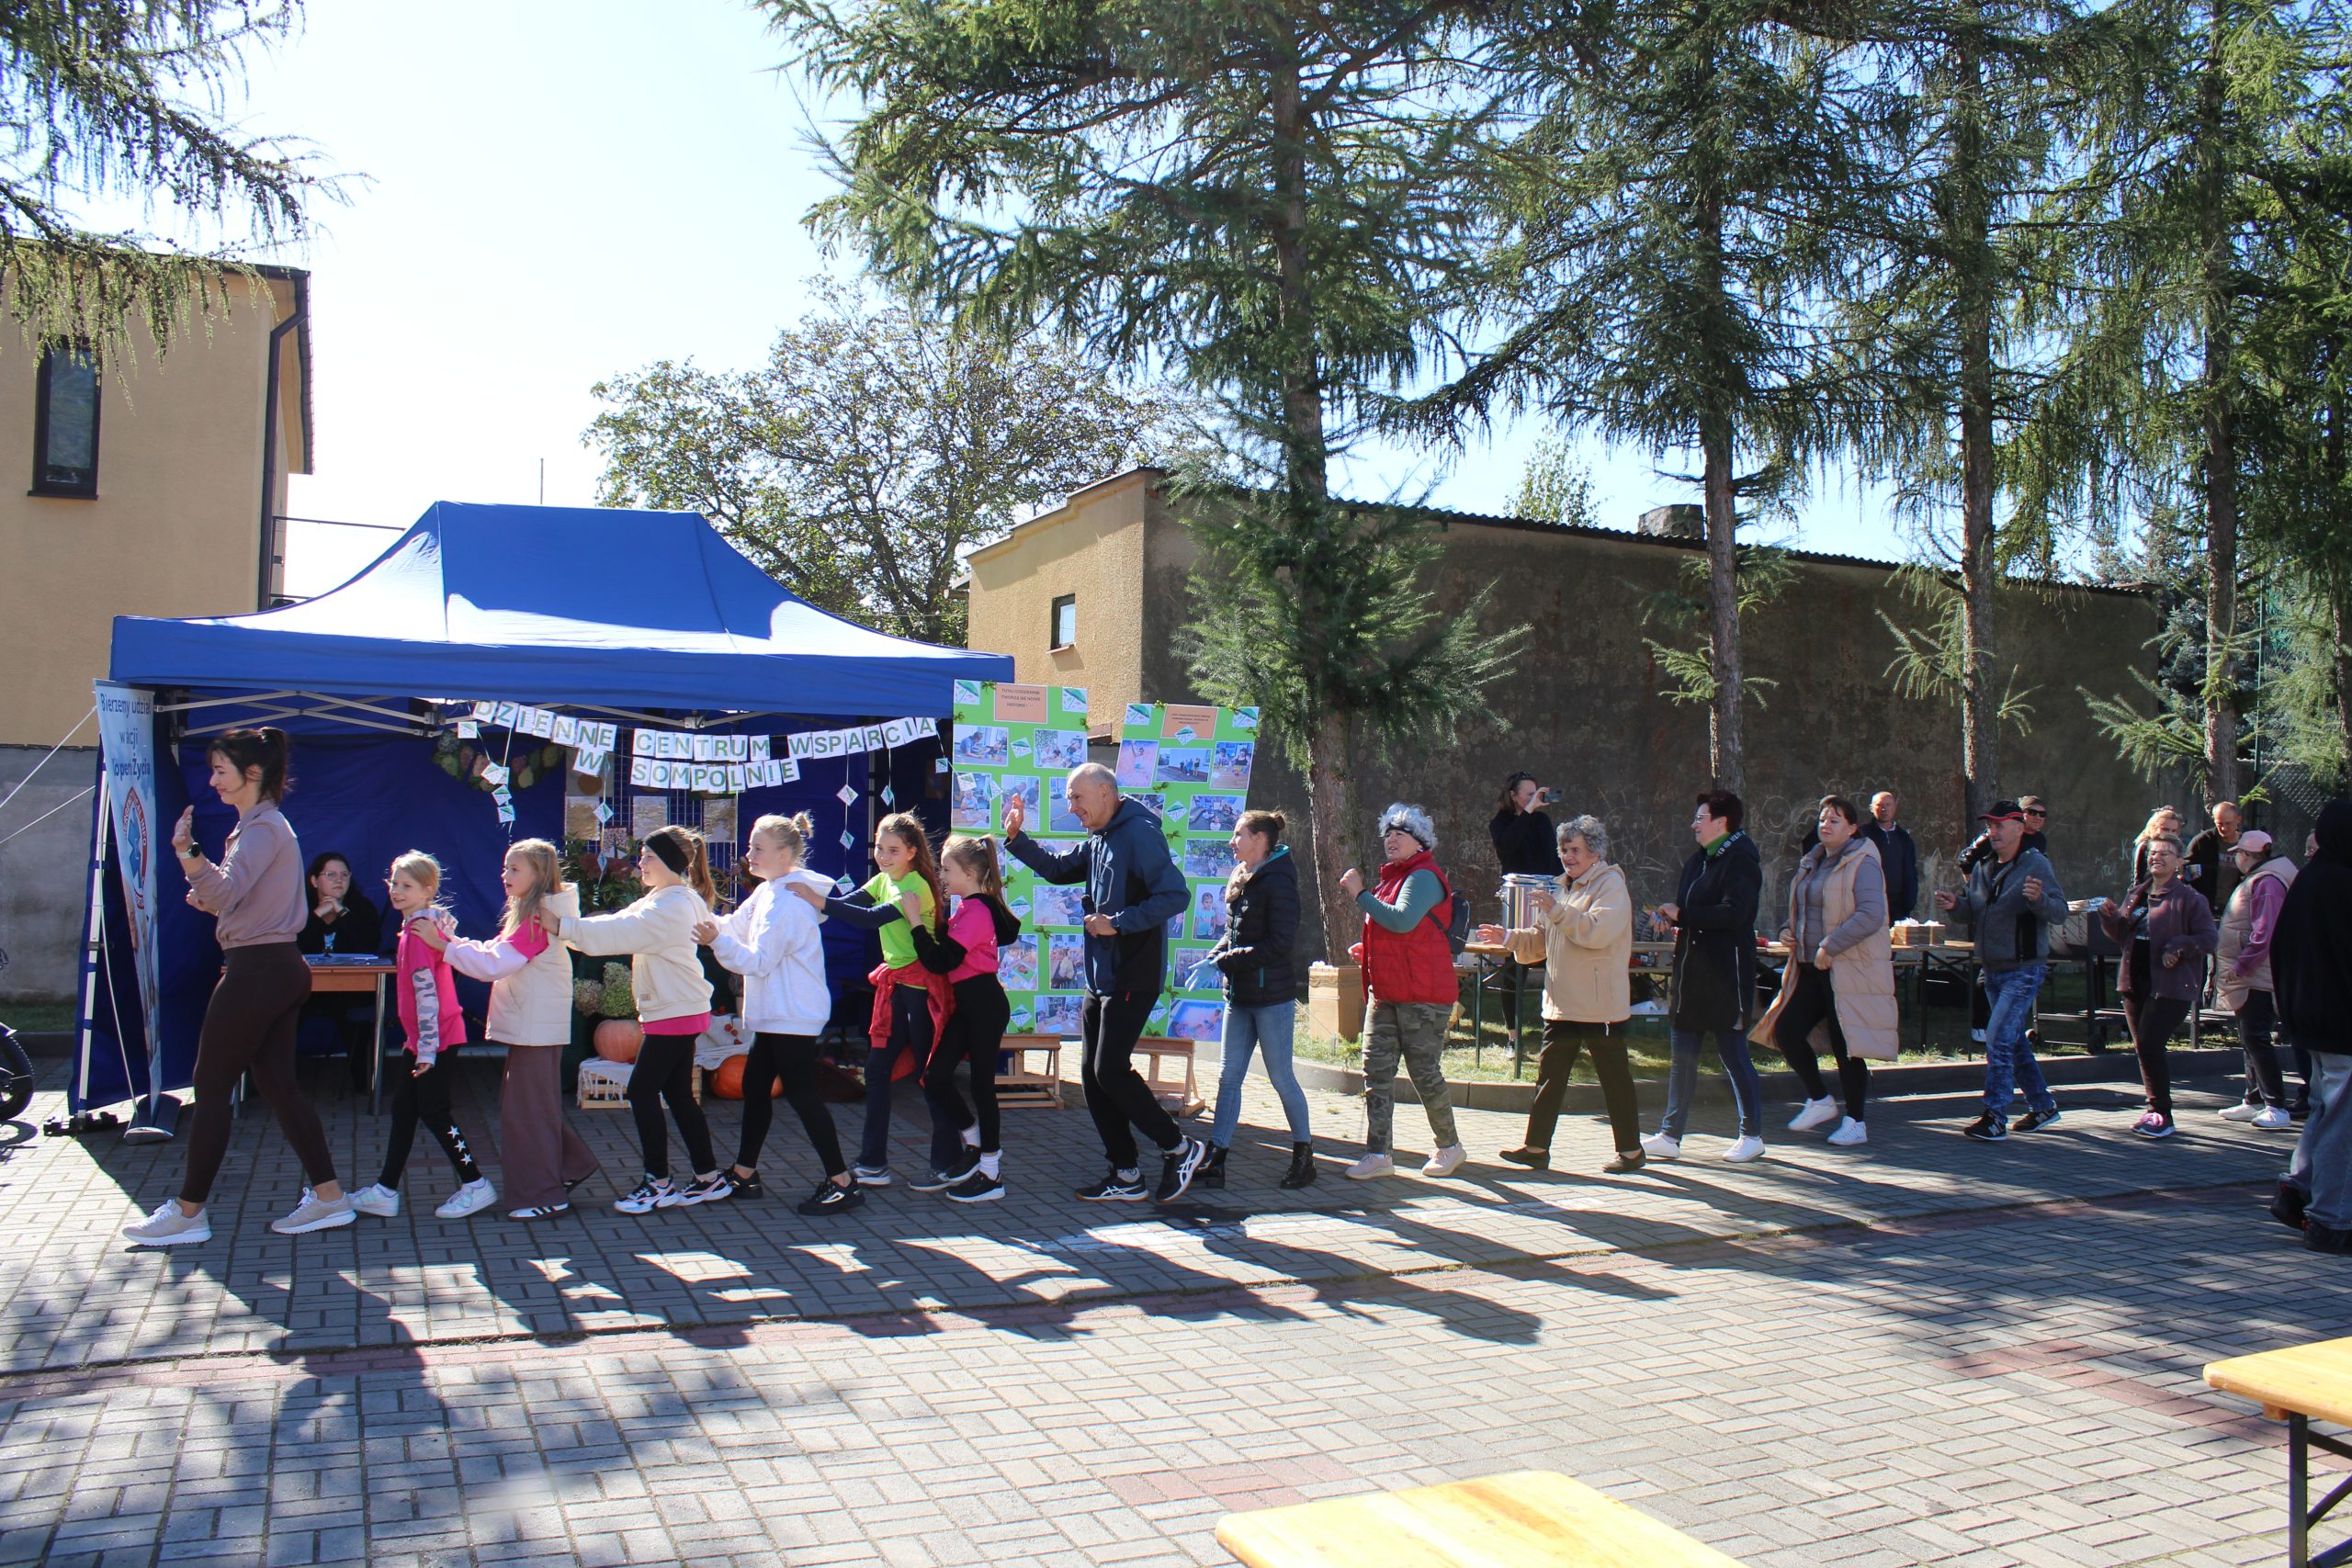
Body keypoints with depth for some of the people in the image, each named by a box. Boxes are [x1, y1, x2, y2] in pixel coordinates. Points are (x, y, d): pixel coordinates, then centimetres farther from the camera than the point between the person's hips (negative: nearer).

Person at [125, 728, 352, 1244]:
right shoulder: (263, 825, 18)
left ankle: (187, 1212, 8)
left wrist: (188, 853, -42)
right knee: (278, 1085, 11)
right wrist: (212, 904, 11)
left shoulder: (263, 828, -13)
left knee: (211, 1089, -1)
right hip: (279, 968, 10)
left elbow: (226, 891, -28)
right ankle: (328, 1196, 12)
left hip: (256, 970, -10)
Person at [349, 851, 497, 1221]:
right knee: (403, 1108, 12)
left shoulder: (419, 929, -17)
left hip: (434, 1036, -10)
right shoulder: (434, 920, 10)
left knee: (433, 1111, -4)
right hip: (422, 1037, 10)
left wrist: (427, 1047, -23)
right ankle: (386, 1192, 19)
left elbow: (426, 989, -22)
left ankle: (475, 1185, 4)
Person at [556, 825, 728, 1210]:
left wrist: (563, 926, -23)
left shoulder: (673, 905, -17)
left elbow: (622, 931, -24)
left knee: (642, 1091, -5)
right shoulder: (664, 900, 17)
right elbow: (622, 927, 12)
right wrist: (565, 927, 1)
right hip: (679, 1010, 10)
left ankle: (659, 1183, 3)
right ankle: (709, 1178, 17)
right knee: (679, 1095, 12)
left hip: (675, 1014, -10)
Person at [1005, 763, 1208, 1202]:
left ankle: (1181, 1149, 4)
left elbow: (1174, 895, -22)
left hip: (1133, 979, -10)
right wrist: (1016, 838, 16)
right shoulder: (1097, 841, 15)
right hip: (1101, 979, 10)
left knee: (1110, 1070, -12)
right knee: (1093, 1073, 9)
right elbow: (1057, 868, 29)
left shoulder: (1140, 833, -14)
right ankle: (1125, 1175, 17)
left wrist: (1117, 922, -22)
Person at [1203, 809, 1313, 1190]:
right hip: (1239, 995, 8)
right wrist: (1214, 956, 1)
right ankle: (1215, 1159, 8)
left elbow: (1281, 942, -19)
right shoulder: (1239, 879, 11)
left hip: (1272, 995, -8)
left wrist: (1230, 960, -17)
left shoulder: (1278, 882, -14)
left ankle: (1304, 1155, 18)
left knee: (1281, 1077, 3)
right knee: (1228, 1076, 5)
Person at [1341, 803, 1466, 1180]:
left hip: (1422, 996, -9)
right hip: (1384, 992, 9)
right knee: (1376, 1071, 2)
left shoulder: (1423, 877, -12)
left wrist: (1361, 894, -21)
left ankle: (1450, 1147, 18)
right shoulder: (1392, 877, 18)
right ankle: (1377, 1153, 4)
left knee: (1424, 1073, 0)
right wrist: (1366, 950, 14)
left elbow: (1403, 920, -28)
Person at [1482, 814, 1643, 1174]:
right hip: (1562, 1005, 9)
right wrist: (1509, 937, 11)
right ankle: (1536, 1147, 13)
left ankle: (1631, 1151, 14)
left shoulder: (1611, 885, -9)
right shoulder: (1566, 888, 18)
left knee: (1615, 1078, 2)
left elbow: (1599, 931, -27)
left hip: (1600, 1006, -8)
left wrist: (1558, 911, -28)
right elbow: (1542, 941, 24)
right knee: (1549, 1075, 9)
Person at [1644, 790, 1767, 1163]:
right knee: (1682, 1058, 8)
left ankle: (1752, 1136, 15)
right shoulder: (1698, 860, 15)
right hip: (1691, 975, 9)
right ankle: (1669, 1136, 12)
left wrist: (1681, 914, -18)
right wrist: (1672, 920, 3)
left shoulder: (1740, 861, -12)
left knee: (1734, 1056, 1)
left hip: (1725, 978, -9)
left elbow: (1733, 913, -24)